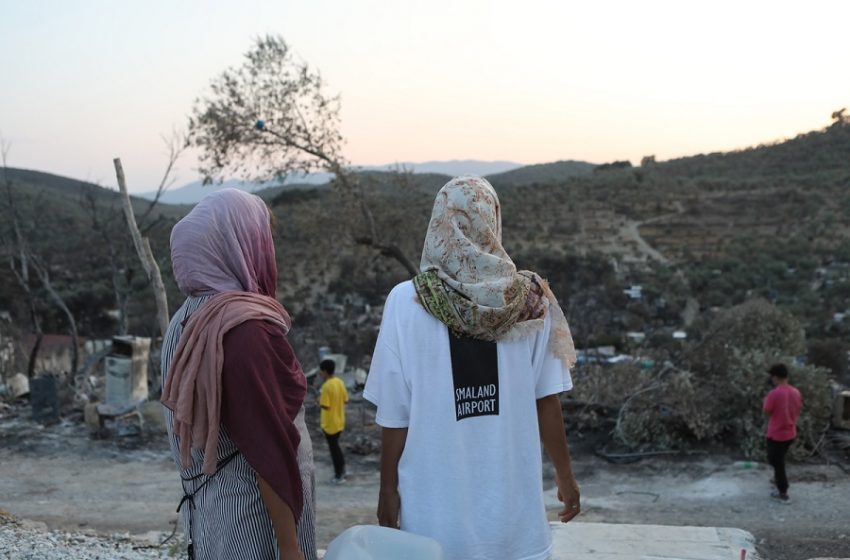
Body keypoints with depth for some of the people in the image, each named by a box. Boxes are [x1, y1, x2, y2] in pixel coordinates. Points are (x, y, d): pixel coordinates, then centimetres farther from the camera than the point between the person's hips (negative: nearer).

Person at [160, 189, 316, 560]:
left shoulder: (186, 321, 4)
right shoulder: (246, 328, -22)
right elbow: (267, 448, -23)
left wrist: (202, 506, 20)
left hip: (209, 509, 8)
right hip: (254, 515, -8)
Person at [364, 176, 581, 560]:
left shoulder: (407, 302, -9)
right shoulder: (530, 302, -5)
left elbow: (395, 412, -7)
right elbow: (546, 400, -2)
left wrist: (388, 487, 3)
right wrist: (564, 475, 10)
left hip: (437, 501, -1)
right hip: (513, 496, 1)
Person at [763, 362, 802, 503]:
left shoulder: (774, 394, -24)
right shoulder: (795, 392, -2)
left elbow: (767, 412, -12)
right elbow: (798, 411, 9)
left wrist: (766, 402, 3)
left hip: (776, 435, -7)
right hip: (790, 433, 7)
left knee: (777, 462, 5)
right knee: (779, 459, 29)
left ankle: (783, 494, 8)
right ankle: (778, 479, 47)